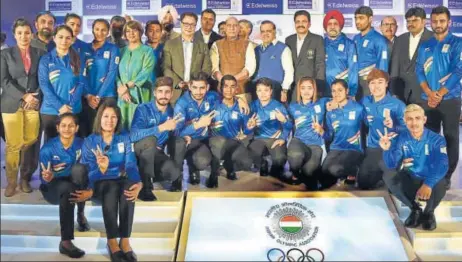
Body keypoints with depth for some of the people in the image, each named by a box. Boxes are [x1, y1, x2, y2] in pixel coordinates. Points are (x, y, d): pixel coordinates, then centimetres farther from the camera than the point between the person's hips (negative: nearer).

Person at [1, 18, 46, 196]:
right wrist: (24, 96, -13)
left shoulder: (40, 53, 10)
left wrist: (36, 97, -7)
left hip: (34, 104, 1)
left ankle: (25, 179, 14)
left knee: (30, 143, 0)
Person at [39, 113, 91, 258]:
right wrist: (48, 178, -37)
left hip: (78, 187, 1)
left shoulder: (82, 144, -11)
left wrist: (90, 190, -32)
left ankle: (81, 214, -10)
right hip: (53, 189, -1)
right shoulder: (48, 148, -14)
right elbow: (44, 179, -12)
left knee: (78, 168, -32)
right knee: (67, 188, -38)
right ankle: (65, 242, -32)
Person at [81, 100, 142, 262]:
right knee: (112, 187, -36)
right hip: (100, 184, -1)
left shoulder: (125, 138, 4)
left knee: (129, 186, -34)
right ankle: (112, 242, -29)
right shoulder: (89, 141, 1)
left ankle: (125, 241, -30)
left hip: (121, 181, 1)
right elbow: (90, 173, -7)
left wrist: (138, 184, -29)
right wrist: (101, 168, -31)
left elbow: (131, 165, -8)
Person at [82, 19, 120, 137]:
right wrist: (88, 95, -8)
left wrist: (98, 96, -12)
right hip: (87, 98, 3)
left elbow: (112, 74, -7)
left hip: (107, 96, -2)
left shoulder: (113, 49, 1)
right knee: (88, 131, 6)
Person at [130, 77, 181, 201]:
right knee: (150, 140, -37)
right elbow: (133, 135, -35)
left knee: (174, 173, -26)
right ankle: (144, 186, -23)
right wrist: (162, 127, -40)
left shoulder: (172, 112, -3)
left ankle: (149, 172, 7)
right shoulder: (143, 109, -17)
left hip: (157, 153, 3)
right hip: (139, 151, -3)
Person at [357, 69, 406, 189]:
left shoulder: (398, 105, -9)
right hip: (373, 147, 4)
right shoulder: (365, 102, 4)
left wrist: (393, 126, -30)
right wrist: (366, 120, 0)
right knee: (363, 183, -3)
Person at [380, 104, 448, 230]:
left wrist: (428, 184, -45)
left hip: (430, 183, -2)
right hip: (410, 182, 3)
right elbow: (392, 165, -13)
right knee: (388, 175, -24)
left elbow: (442, 165, -28)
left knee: (440, 184, -37)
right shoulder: (401, 139, -6)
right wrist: (387, 149, -34)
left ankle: (429, 212, 0)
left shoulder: (437, 140, -13)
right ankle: (415, 209, -2)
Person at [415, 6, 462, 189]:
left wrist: (440, 94, -13)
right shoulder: (425, 46, 11)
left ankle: (447, 175, 11)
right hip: (427, 100, 3)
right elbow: (419, 71, 4)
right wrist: (429, 93, -11)